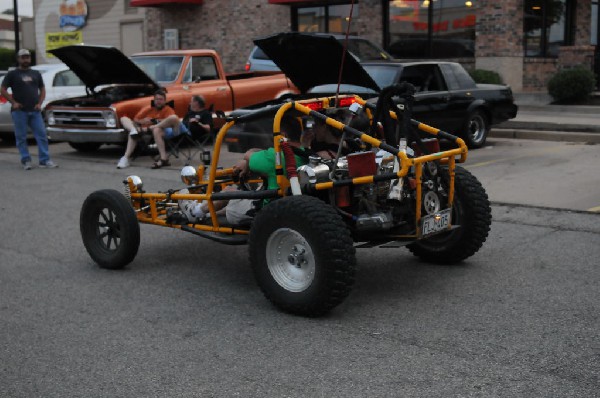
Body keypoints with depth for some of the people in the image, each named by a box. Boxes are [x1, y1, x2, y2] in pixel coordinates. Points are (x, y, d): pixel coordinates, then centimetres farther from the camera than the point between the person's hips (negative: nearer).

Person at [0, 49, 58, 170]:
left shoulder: (36, 74, 16)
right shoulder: (12, 74, 5)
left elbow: (42, 90, 19)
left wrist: (40, 103, 3)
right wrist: (13, 102, -9)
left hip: (35, 111, 3)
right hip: (19, 111, -3)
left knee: (42, 135, -3)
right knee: (21, 137, 0)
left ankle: (45, 160, -1)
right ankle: (26, 160, 8)